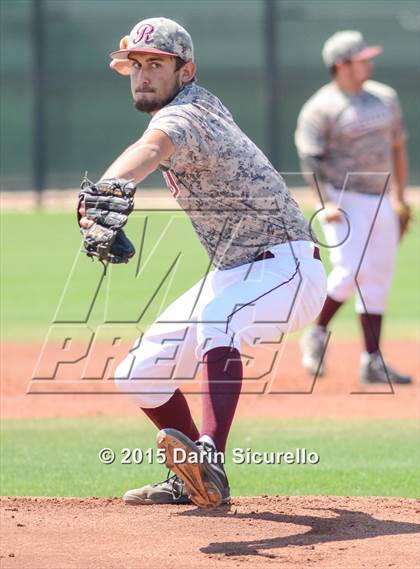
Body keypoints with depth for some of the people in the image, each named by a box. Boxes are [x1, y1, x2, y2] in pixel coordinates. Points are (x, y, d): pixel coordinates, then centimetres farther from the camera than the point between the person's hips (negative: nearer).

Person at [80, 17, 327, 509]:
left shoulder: (183, 115, -22)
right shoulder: (198, 102, 8)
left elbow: (151, 149, -49)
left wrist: (108, 188, -65)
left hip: (285, 266, -11)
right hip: (233, 273, 11)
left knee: (215, 321, -44)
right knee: (139, 374, 11)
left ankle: (209, 460, -62)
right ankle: (194, 481, 26)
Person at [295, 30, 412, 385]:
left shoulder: (385, 98, 12)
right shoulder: (321, 108, -8)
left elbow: (397, 147, 20)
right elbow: (310, 159, -14)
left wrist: (400, 198, 18)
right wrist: (328, 202, -25)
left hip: (381, 205, 7)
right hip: (345, 202, -7)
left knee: (378, 281, 5)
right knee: (352, 270, -21)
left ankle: (373, 364, 7)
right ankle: (317, 336, 0)